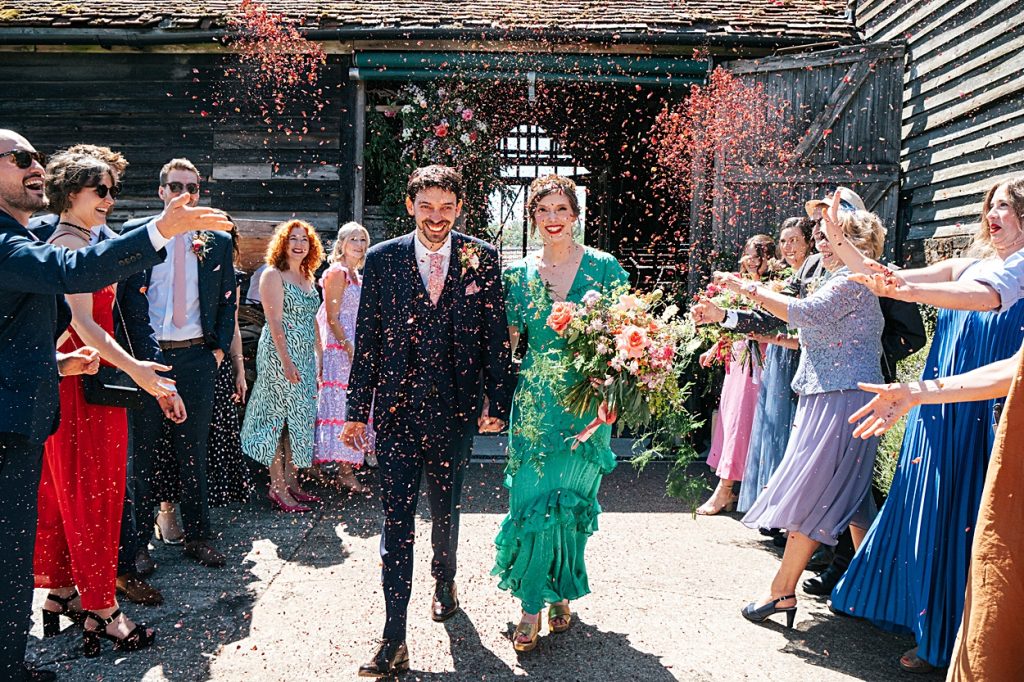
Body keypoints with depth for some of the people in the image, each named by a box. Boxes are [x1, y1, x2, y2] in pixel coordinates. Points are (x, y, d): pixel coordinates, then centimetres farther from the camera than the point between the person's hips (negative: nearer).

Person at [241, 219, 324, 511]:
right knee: (280, 420, -4)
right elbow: (274, 322, -14)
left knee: (301, 419, 9)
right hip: (280, 354, -8)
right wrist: (286, 361, -20)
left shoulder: (307, 277, 16)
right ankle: (277, 488, 3)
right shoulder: (273, 275, -7)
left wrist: (319, 355, 15)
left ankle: (291, 482, 17)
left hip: (305, 356, 8)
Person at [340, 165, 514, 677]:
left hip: (455, 408, 1)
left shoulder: (482, 259, 1)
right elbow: (366, 338, 2)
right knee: (396, 520, 0)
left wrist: (498, 401, 0)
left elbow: (496, 334, 3)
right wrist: (357, 411, 2)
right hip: (397, 408, 0)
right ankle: (394, 640, 8)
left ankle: (444, 582, 47)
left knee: (445, 509, 18)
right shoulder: (382, 259, 2)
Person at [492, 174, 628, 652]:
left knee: (572, 499, 6)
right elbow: (506, 342, 9)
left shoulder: (604, 267, 0)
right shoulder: (518, 273, 5)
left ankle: (561, 591, 29)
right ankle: (532, 605, 12)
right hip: (534, 401, 1)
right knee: (533, 498, -1)